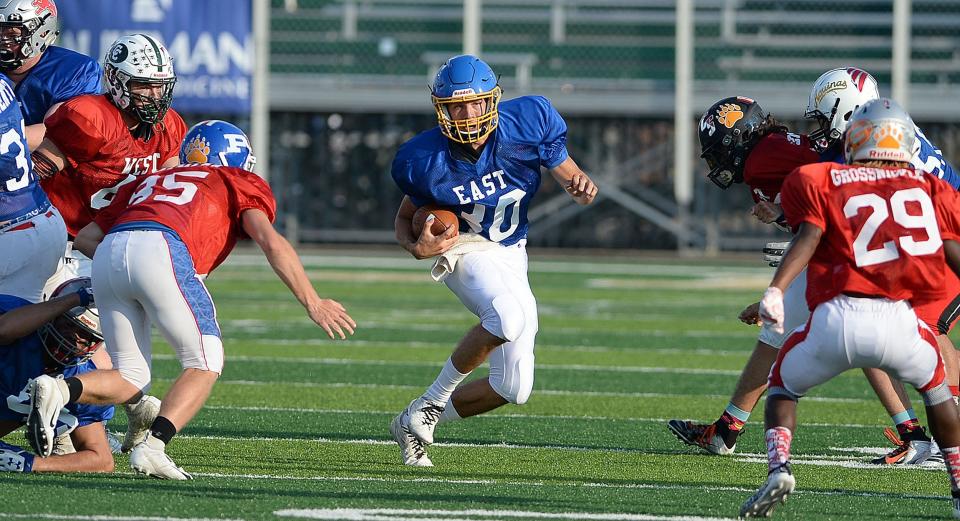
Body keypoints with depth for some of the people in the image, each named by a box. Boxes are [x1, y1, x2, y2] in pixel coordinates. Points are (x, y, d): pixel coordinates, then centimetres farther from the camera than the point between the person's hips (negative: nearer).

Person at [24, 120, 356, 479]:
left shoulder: (149, 182, 39)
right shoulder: (239, 183, 26)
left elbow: (86, 238, 31)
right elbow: (271, 242, 9)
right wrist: (313, 304, 11)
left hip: (108, 255, 5)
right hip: (160, 251, -5)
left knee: (130, 380, 13)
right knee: (205, 364, 9)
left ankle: (57, 391, -13)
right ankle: (153, 446, -12)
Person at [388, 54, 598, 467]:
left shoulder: (527, 123, -18)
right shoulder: (427, 161, -19)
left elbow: (568, 175, -5)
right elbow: (405, 218, -1)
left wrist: (581, 187, -30)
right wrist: (417, 247, -24)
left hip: (511, 256, 4)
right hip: (465, 250, -4)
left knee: (513, 389, 2)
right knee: (507, 317, -37)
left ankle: (416, 423, 20)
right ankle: (430, 405, -19)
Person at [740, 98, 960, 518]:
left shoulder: (821, 183, 13)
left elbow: (808, 239, -4)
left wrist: (776, 289, -15)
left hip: (837, 321, -1)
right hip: (899, 323, 1)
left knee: (783, 386, 25)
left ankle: (778, 467, -1)